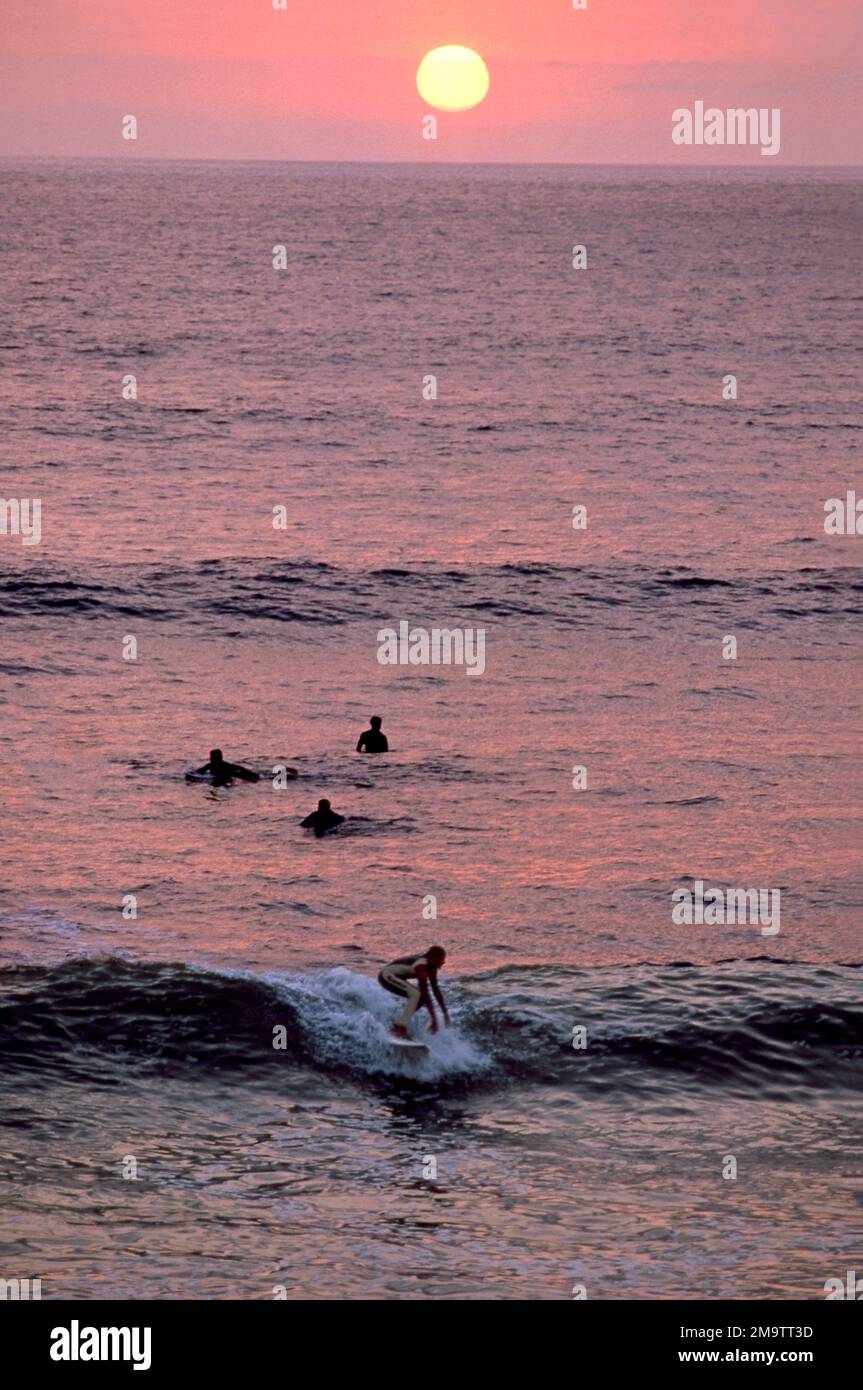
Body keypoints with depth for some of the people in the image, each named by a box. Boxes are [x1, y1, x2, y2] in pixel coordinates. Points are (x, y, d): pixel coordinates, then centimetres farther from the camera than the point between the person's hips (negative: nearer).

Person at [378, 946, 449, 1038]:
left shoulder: (431, 966, 1)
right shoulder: (421, 966, -27)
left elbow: (436, 989, 9)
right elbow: (425, 992, -29)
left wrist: (445, 1012, 9)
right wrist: (433, 1018, -28)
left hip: (394, 977, 10)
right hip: (387, 975, -10)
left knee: (420, 996, 9)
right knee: (416, 994, -25)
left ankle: (398, 1027, 13)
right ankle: (400, 1029, -26)